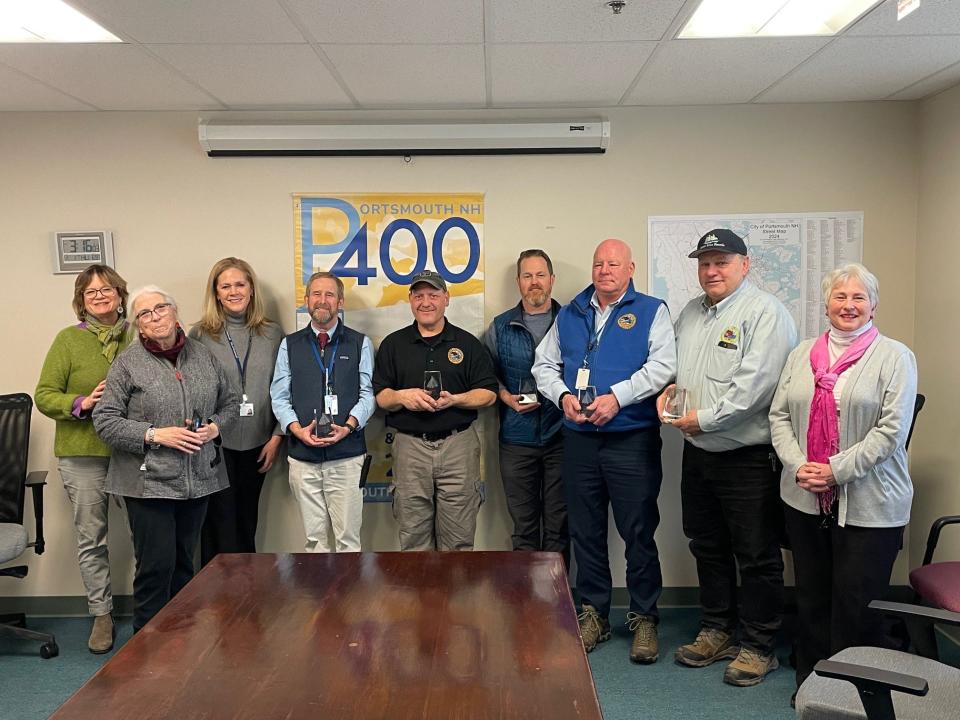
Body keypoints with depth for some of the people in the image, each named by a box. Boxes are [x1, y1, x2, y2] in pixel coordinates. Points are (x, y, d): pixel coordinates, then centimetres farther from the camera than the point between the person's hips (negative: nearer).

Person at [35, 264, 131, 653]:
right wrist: (81, 403, -18)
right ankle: (101, 614, 23)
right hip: (83, 453, -1)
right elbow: (44, 395, -1)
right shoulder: (68, 339, 0)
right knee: (91, 537, 8)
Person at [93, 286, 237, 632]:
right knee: (156, 566, -3)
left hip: (198, 479, 4)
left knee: (184, 563, 14)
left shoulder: (203, 354, 7)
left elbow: (230, 402, 16)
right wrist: (155, 435, -15)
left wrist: (216, 426, -4)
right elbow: (104, 421, -6)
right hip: (149, 482, -4)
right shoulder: (128, 363, -4)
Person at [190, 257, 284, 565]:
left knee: (247, 524, 14)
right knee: (221, 527, 2)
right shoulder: (200, 334, -1)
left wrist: (276, 437, 0)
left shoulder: (272, 333, 5)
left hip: (256, 445, 2)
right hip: (215, 444, -2)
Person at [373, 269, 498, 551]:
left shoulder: (467, 343, 9)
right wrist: (402, 397, -14)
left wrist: (454, 400, -12)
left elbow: (488, 394, 5)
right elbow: (380, 397, 8)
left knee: (458, 537, 2)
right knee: (413, 538, 6)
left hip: (458, 444, -1)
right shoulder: (393, 344, 10)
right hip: (410, 446, 1)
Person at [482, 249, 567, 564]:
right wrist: (505, 396, -3)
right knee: (523, 522, 9)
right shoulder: (500, 327, 7)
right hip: (517, 437, 1)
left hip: (561, 434, -1)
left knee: (559, 522, 6)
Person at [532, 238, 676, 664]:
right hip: (579, 439, 4)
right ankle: (593, 614, 25)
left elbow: (662, 365, -10)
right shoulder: (570, 315, 15)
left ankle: (644, 619, 16)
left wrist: (617, 397, -19)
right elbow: (544, 365, 15)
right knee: (585, 531, 11)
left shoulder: (651, 311, 3)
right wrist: (563, 396, -4)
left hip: (633, 439, -4)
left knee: (639, 532, 1)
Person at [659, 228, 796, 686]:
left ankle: (758, 647, 19)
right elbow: (673, 365, 23)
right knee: (707, 548, 18)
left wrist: (705, 418, -18)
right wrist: (669, 388, 2)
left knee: (756, 555, 4)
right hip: (697, 451, 8)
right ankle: (717, 632, 33)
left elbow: (755, 384, -21)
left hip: (748, 456, -7)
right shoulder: (690, 313, 13)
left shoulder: (765, 313, -12)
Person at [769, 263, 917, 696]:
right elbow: (779, 415, 9)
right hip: (805, 499, 5)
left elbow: (892, 429, -11)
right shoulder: (802, 354, 11)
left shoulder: (894, 357, -3)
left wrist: (837, 470, -16)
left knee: (856, 604, 2)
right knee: (811, 596, 15)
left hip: (869, 505, -4)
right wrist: (798, 464, -7)